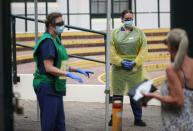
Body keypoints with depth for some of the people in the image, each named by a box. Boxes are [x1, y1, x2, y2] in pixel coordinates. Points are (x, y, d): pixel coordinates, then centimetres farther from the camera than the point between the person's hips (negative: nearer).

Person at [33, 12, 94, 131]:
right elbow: (49, 68, -22)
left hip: (55, 88, 10)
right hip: (47, 87, -10)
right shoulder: (47, 42, -16)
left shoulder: (56, 40, 14)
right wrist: (69, 74, -26)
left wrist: (79, 70, 13)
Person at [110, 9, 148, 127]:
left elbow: (143, 50, -1)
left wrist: (135, 62, -11)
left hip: (135, 68, 0)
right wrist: (120, 62, -12)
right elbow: (112, 50, -1)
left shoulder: (139, 33, 4)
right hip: (118, 68, 0)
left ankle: (138, 119, 14)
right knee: (117, 94, 4)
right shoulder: (115, 33, 3)